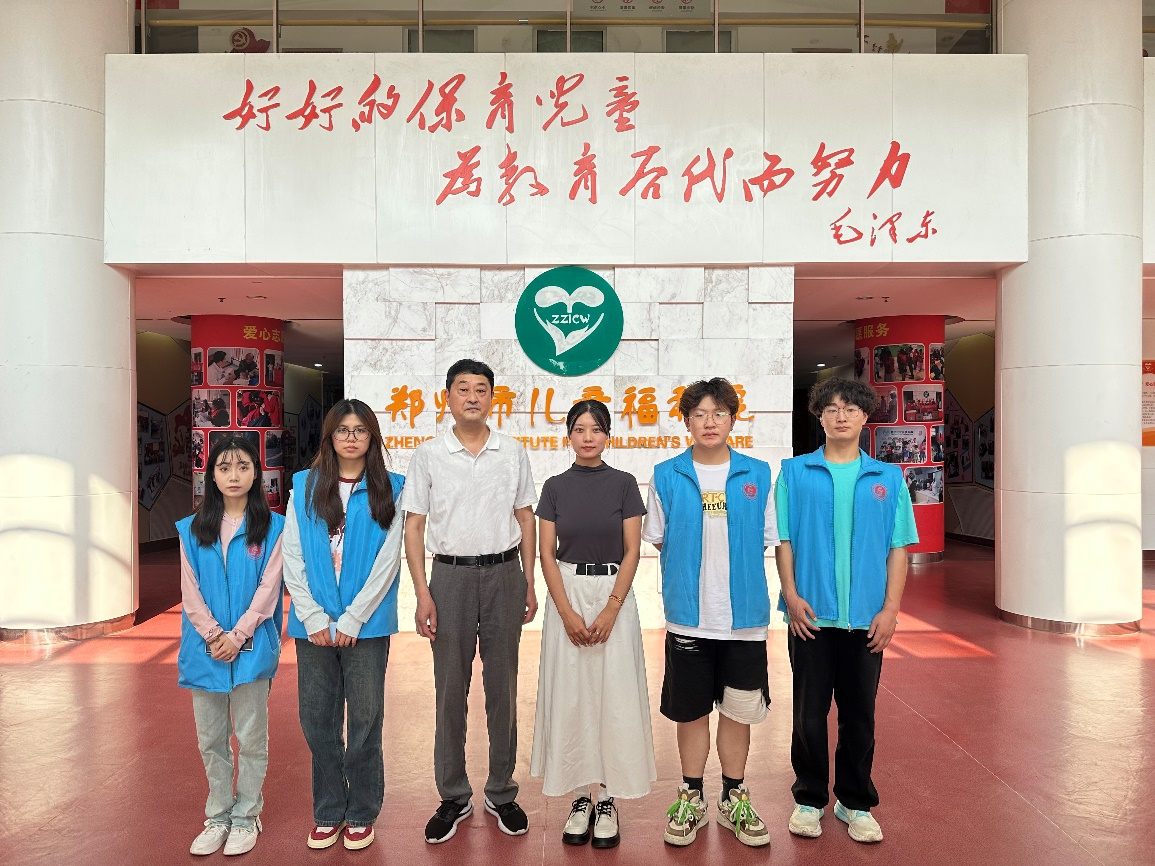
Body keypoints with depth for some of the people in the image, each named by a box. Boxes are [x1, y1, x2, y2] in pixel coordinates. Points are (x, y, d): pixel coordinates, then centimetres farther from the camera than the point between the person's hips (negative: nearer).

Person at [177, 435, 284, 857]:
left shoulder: (272, 527, -2)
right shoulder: (193, 529, 6)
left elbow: (267, 589, -6)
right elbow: (190, 593, 1)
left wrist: (237, 636, -14)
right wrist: (213, 636, -10)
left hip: (251, 645, -3)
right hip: (204, 647, 3)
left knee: (251, 736, 6)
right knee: (210, 738, 12)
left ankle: (246, 816, 21)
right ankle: (218, 815, 27)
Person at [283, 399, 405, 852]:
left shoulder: (389, 490, 0)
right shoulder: (304, 487, 6)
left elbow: (387, 562, -5)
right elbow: (292, 558, 2)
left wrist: (352, 619, -11)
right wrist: (314, 618, -7)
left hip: (366, 624, -2)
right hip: (314, 624, 2)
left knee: (364, 720, 6)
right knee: (318, 720, 10)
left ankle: (361, 814, 23)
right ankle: (327, 812, 27)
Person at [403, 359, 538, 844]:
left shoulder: (513, 453, 5)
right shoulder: (428, 455, 1)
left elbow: (525, 518, 9)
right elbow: (414, 526, 0)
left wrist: (529, 584, 5)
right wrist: (422, 593, -7)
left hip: (504, 574, 1)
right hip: (451, 574, -1)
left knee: (502, 688, 9)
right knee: (450, 690, 6)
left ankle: (501, 793, 24)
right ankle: (454, 798, 21)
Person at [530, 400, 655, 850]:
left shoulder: (623, 484, -1)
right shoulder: (555, 487, 3)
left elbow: (632, 551, -4)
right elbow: (547, 554, 0)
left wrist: (610, 610, -13)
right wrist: (568, 613, -10)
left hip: (613, 595, -1)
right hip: (567, 596, 1)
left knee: (613, 694, 1)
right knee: (570, 695, 5)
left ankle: (607, 797, 14)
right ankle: (582, 794, 18)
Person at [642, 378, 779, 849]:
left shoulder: (757, 474, 1)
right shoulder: (667, 475, -1)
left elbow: (766, 540, 6)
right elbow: (656, 538, 6)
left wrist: (733, 566, 0)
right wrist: (692, 567, 3)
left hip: (744, 617, 1)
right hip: (688, 616, 0)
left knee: (738, 709, 12)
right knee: (691, 710, 12)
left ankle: (734, 800, 30)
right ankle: (691, 798, 30)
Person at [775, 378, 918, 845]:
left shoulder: (888, 478, 5)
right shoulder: (795, 472, 1)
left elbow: (898, 548, 3)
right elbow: (783, 541, 0)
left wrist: (890, 609, -4)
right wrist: (792, 596, -9)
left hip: (866, 618, 1)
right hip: (811, 614, -1)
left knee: (859, 714, 12)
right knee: (809, 712, 8)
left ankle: (856, 803, 28)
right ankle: (809, 799, 25)